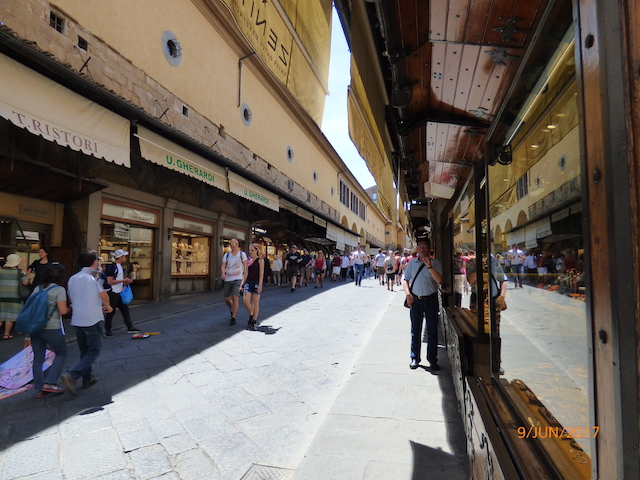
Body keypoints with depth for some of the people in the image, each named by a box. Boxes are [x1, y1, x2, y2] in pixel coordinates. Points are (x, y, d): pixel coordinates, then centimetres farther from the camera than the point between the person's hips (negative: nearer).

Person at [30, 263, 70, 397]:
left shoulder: (37, 289, 8)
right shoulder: (59, 290, -9)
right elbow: (63, 311, -14)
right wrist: (70, 308, 6)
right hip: (52, 328, -6)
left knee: (38, 358, 12)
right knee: (61, 353, 11)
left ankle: (39, 389, 18)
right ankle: (49, 383, 2)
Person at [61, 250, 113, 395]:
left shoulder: (73, 278, 8)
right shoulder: (95, 277, -10)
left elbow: (71, 298, 16)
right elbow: (103, 295, -19)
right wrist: (107, 306, 2)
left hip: (77, 320, 6)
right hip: (93, 319, -6)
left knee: (84, 351, 18)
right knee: (94, 351, 2)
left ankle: (87, 379, 26)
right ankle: (71, 376, -12)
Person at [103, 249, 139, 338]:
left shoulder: (120, 266, 13)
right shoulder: (112, 267, -17)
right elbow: (109, 281, -22)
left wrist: (126, 282, 7)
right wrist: (123, 280, -20)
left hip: (119, 293, 9)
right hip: (112, 294, -9)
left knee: (125, 309, 11)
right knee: (111, 312, 1)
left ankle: (130, 328, 19)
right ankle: (107, 331, 13)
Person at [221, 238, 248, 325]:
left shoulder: (242, 254, 2)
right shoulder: (226, 255, 9)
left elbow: (245, 266, 2)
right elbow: (223, 266, 1)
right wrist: (223, 273, -20)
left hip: (238, 279, -4)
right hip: (228, 279, 4)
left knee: (235, 297, -15)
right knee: (226, 299, 9)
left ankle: (233, 318, -8)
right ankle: (232, 310, 39)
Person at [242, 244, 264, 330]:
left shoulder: (260, 260, -4)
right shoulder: (248, 260, 12)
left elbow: (261, 273, -9)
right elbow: (246, 272, 13)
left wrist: (260, 285, -17)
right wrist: (243, 283, 9)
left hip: (256, 283, -5)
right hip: (248, 282, 5)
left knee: (255, 303, 1)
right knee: (246, 301, -4)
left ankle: (254, 322, 10)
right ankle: (251, 315, 22)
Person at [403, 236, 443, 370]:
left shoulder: (435, 262, -2)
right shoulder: (412, 263, 6)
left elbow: (439, 280, -15)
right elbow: (405, 280, 8)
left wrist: (429, 266, -23)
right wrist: (408, 294, -6)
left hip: (431, 299, -1)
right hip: (415, 299, 2)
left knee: (432, 331, 6)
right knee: (415, 330, 8)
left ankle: (432, 359, 18)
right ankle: (415, 358, 19)